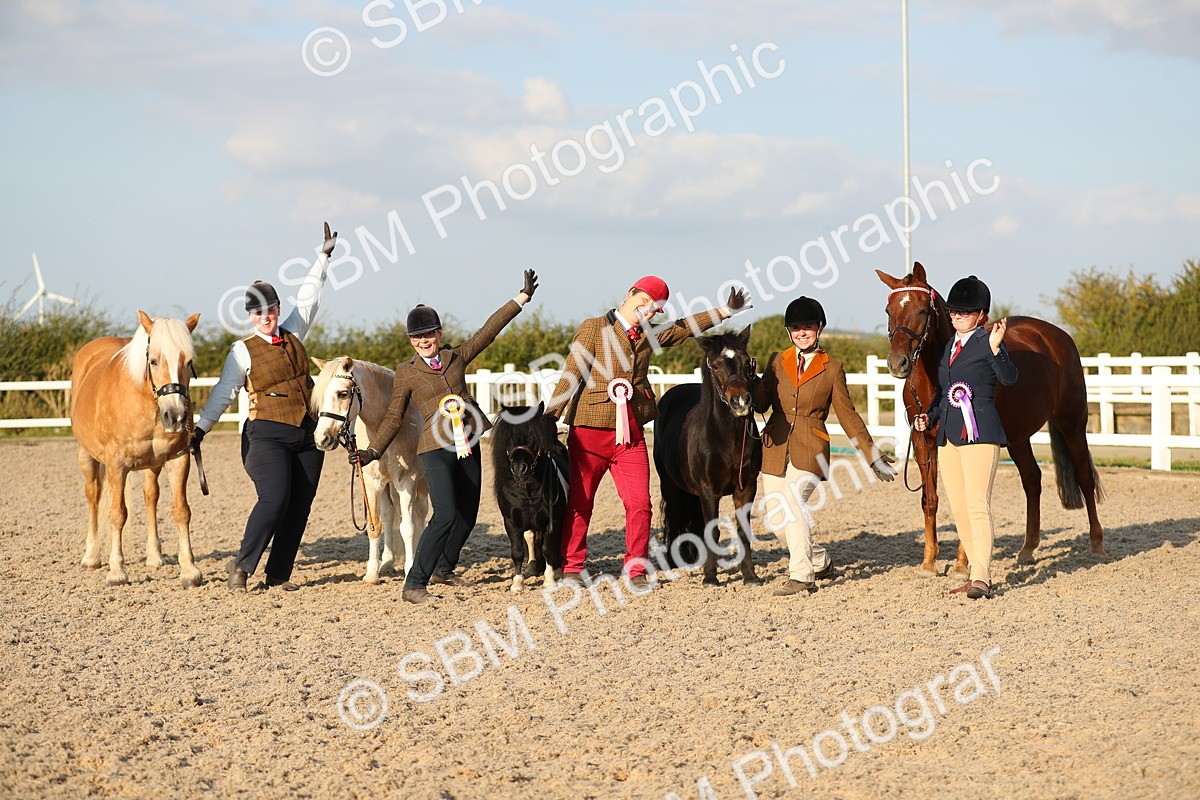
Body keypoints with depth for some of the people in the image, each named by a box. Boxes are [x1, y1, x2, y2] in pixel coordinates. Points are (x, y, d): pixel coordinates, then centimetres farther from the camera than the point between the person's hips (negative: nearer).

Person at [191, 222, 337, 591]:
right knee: (274, 501, -18)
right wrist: (201, 427, -13)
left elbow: (308, 297, 21)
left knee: (299, 507, 3)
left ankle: (278, 575, 11)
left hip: (307, 436, 5)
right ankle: (241, 565, -4)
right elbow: (224, 393, -3)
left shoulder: (294, 335, 11)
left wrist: (324, 256, 25)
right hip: (268, 435, -5)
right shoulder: (243, 351, -1)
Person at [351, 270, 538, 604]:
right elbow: (394, 418, 4)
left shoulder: (458, 357, 10)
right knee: (446, 515, -21)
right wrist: (372, 451, -6)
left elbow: (489, 329, 11)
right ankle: (414, 584, -20)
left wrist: (522, 297, 10)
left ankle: (443, 569, 36)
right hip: (436, 450, -5)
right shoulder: (406, 372, 1)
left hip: (468, 448, 5)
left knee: (467, 516, 12)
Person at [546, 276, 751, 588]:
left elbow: (686, 327, 27)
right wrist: (550, 418, -15)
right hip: (590, 432, -4)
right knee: (579, 502, 4)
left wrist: (726, 311, 24)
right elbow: (571, 375, -8)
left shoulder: (650, 335, 14)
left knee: (639, 503, -3)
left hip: (631, 434, 4)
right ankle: (571, 567, 16)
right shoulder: (594, 328, -2)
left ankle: (636, 568, 8)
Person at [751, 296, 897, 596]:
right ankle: (821, 560, 28)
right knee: (777, 521, 3)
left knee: (793, 502, -26)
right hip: (776, 446, 4)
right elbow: (761, 403, 6)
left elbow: (847, 415, 9)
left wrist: (872, 453, 6)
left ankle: (800, 576, -23)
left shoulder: (832, 368, 5)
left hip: (809, 448, -4)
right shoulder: (777, 361, 11)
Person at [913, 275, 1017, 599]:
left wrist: (996, 348, -36)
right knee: (958, 509, 8)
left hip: (979, 432, -8)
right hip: (948, 434, 8)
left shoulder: (987, 342, -4)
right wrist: (929, 418, 8)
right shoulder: (949, 347, 18)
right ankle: (978, 574, 15)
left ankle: (981, 578, -17)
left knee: (977, 506, -14)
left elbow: (1009, 378, -20)